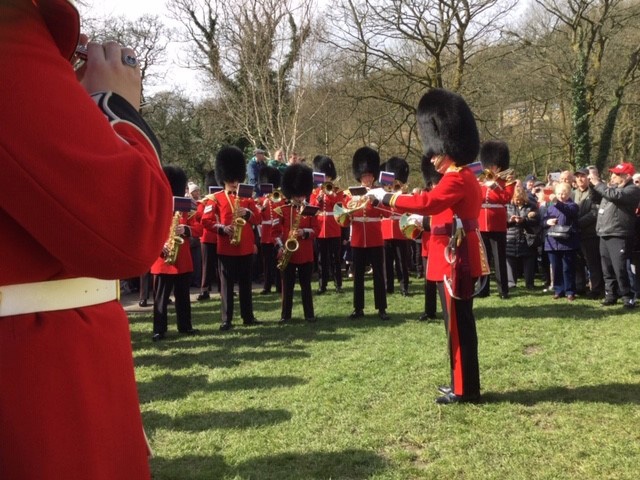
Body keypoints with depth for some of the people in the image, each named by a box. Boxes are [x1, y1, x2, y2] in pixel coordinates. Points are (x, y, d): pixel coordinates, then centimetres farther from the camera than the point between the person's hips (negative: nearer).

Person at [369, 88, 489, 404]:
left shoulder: (456, 180, -18)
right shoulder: (464, 177, 15)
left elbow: (426, 202, -29)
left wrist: (385, 197, -22)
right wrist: (424, 219, 13)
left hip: (455, 260, -11)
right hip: (459, 257, 11)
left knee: (458, 324, -2)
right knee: (460, 322, 16)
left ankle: (465, 389, 7)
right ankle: (463, 383, 26)